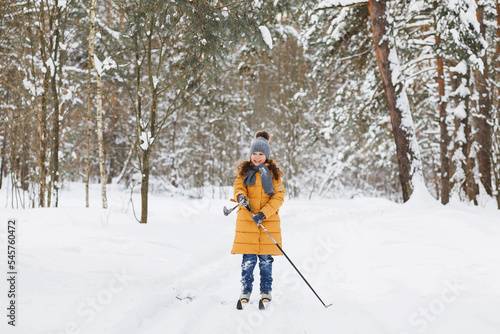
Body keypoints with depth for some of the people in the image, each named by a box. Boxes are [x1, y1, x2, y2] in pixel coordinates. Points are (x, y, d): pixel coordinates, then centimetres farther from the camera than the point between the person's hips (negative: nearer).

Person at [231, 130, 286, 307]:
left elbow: (279, 196, -1)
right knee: (248, 258, 0)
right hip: (247, 219, 1)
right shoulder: (245, 170, 9)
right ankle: (246, 290, 14)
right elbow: (238, 186, 2)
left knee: (266, 258, 3)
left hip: (269, 220, 0)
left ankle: (266, 291, 17)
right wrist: (241, 196, -24)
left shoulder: (273, 172, 5)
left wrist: (263, 213, -14)